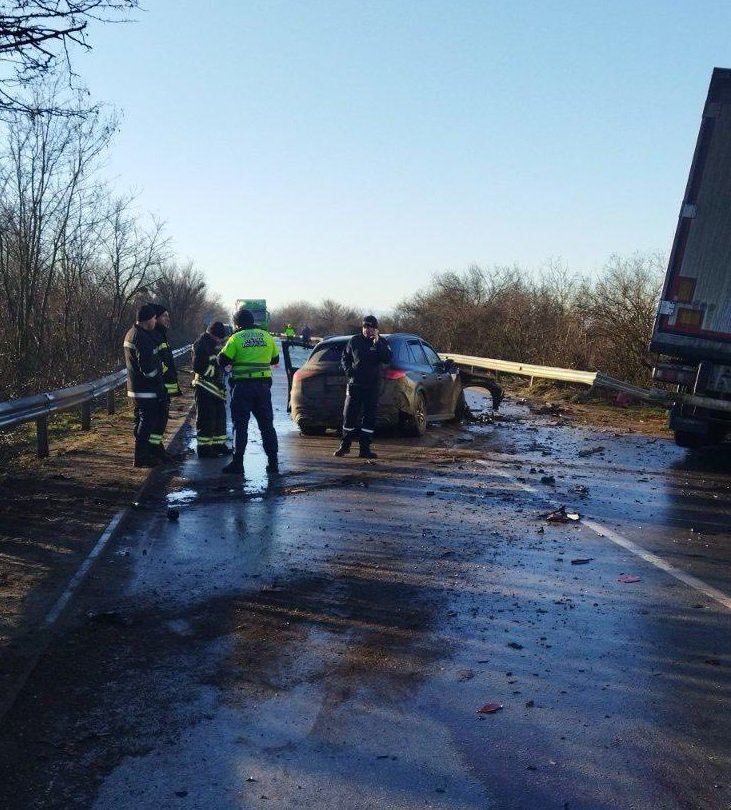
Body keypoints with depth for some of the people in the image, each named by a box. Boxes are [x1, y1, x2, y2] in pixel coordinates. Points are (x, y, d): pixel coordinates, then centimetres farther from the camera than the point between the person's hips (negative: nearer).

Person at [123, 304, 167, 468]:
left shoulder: (131, 334, 13)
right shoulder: (142, 338, -21)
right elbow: (148, 368, -25)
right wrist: (160, 386, -14)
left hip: (135, 387, 11)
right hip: (146, 390, -11)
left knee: (141, 421, 17)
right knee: (147, 422, -4)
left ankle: (143, 453, 27)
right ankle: (142, 457, 1)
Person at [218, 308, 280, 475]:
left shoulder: (236, 338, -4)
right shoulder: (266, 336, 8)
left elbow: (222, 362, -4)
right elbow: (275, 360, 18)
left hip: (242, 385, -4)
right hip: (263, 385, 4)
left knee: (240, 425, 2)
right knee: (267, 424, 11)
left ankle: (237, 462, 2)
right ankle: (273, 462, 12)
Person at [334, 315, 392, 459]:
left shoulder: (382, 342, 2)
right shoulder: (354, 340, 5)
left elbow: (387, 359, -14)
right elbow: (345, 358, 14)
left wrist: (377, 342, -21)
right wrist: (347, 369, -6)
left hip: (372, 386, 0)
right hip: (354, 384, 0)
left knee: (370, 416, 3)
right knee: (349, 415, 2)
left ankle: (365, 448, 11)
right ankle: (345, 445, 15)